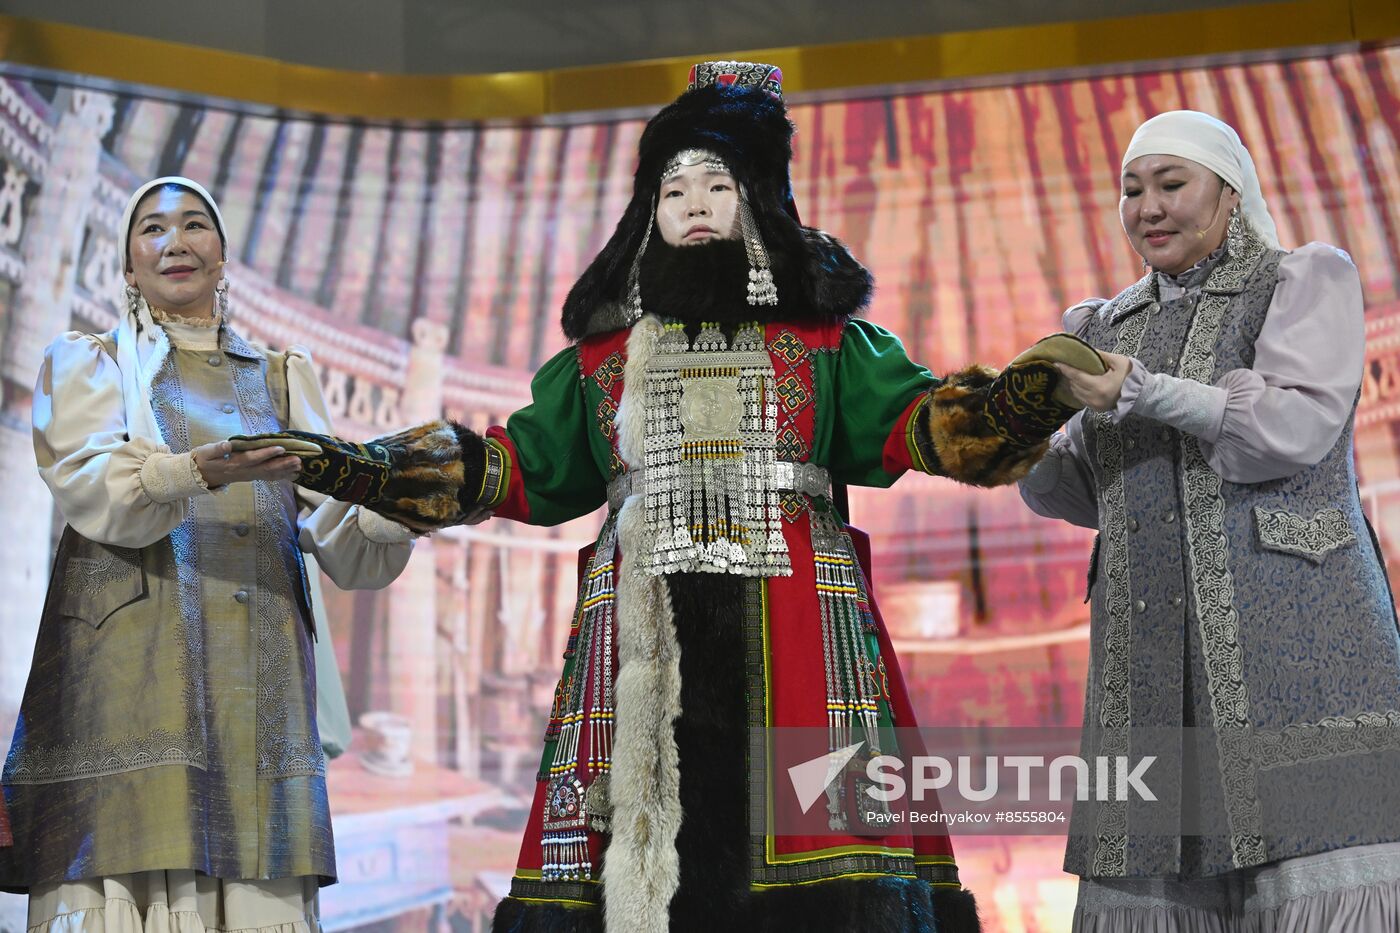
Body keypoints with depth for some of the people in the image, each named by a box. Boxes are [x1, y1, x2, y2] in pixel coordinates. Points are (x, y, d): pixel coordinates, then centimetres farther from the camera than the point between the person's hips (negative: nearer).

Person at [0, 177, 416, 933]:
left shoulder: (284, 379, 21)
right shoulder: (86, 362, 16)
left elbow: (345, 546, 9)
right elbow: (92, 487, -6)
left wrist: (392, 507, -13)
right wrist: (202, 471, -25)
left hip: (258, 689, 2)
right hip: (128, 666, -2)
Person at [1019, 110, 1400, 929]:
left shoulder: (1308, 280, 7)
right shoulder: (1115, 326, 21)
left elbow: (1296, 426, -9)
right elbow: (1088, 492, 19)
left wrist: (1140, 392, -16)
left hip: (1291, 630, -4)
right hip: (1151, 657, 5)